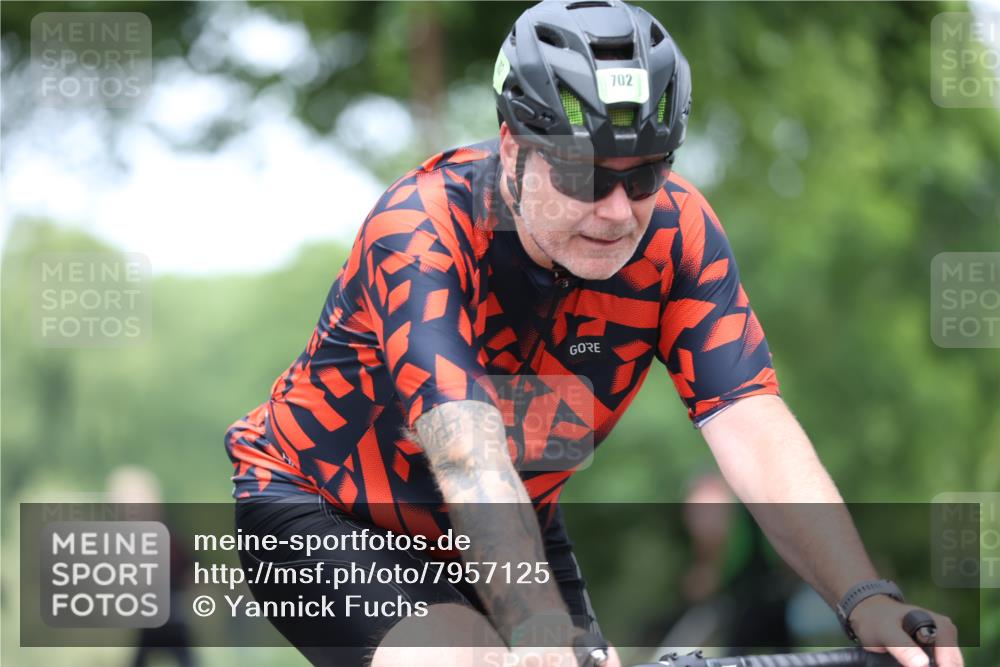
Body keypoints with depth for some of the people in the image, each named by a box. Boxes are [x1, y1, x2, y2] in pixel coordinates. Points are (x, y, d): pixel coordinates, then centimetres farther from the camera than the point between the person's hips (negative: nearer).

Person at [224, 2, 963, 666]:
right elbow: (467, 455, -45)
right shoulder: (420, 231, -32)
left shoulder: (675, 231, -20)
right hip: (318, 509, -5)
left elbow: (753, 429, -30)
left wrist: (869, 601, -45)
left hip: (510, 528, 5)